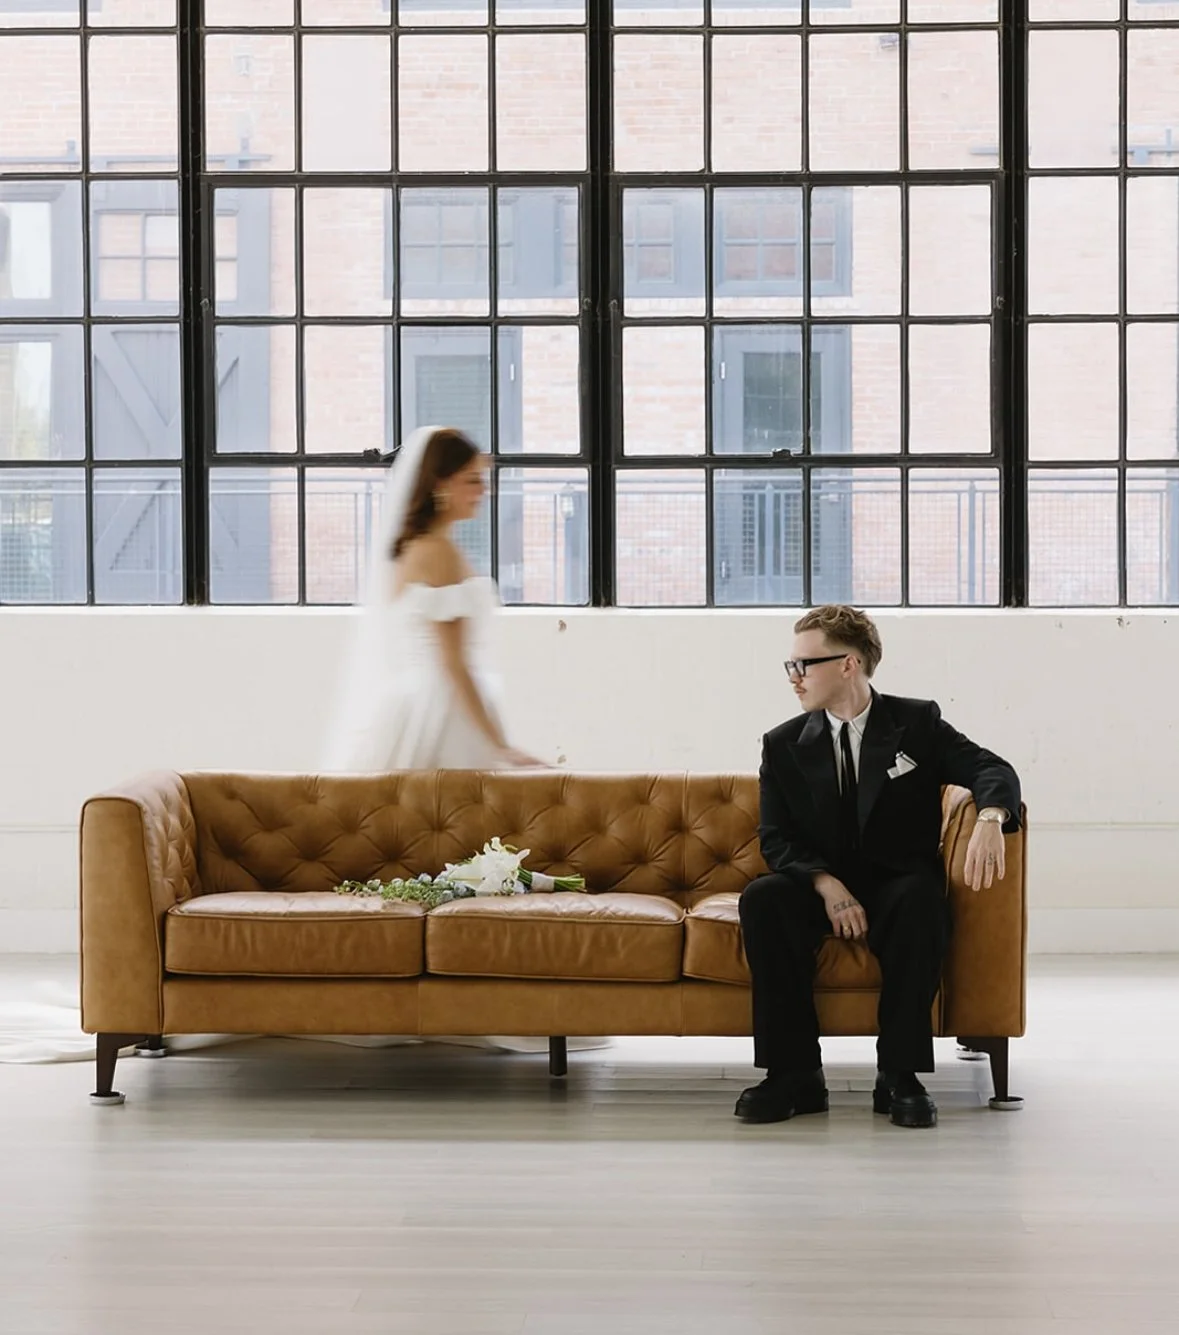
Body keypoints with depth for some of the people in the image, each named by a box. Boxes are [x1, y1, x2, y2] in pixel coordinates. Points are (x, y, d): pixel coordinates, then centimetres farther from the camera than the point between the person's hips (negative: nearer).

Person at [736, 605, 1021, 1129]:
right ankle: (794, 1074, -27)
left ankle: (899, 1076, -31)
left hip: (896, 887, -2)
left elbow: (992, 770, -10)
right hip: (821, 891, 2)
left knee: (921, 899, -37)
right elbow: (776, 840, 0)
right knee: (761, 899, -30)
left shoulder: (917, 723, 2)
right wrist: (826, 884, -20)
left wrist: (990, 819, -34)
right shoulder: (783, 745, 6)